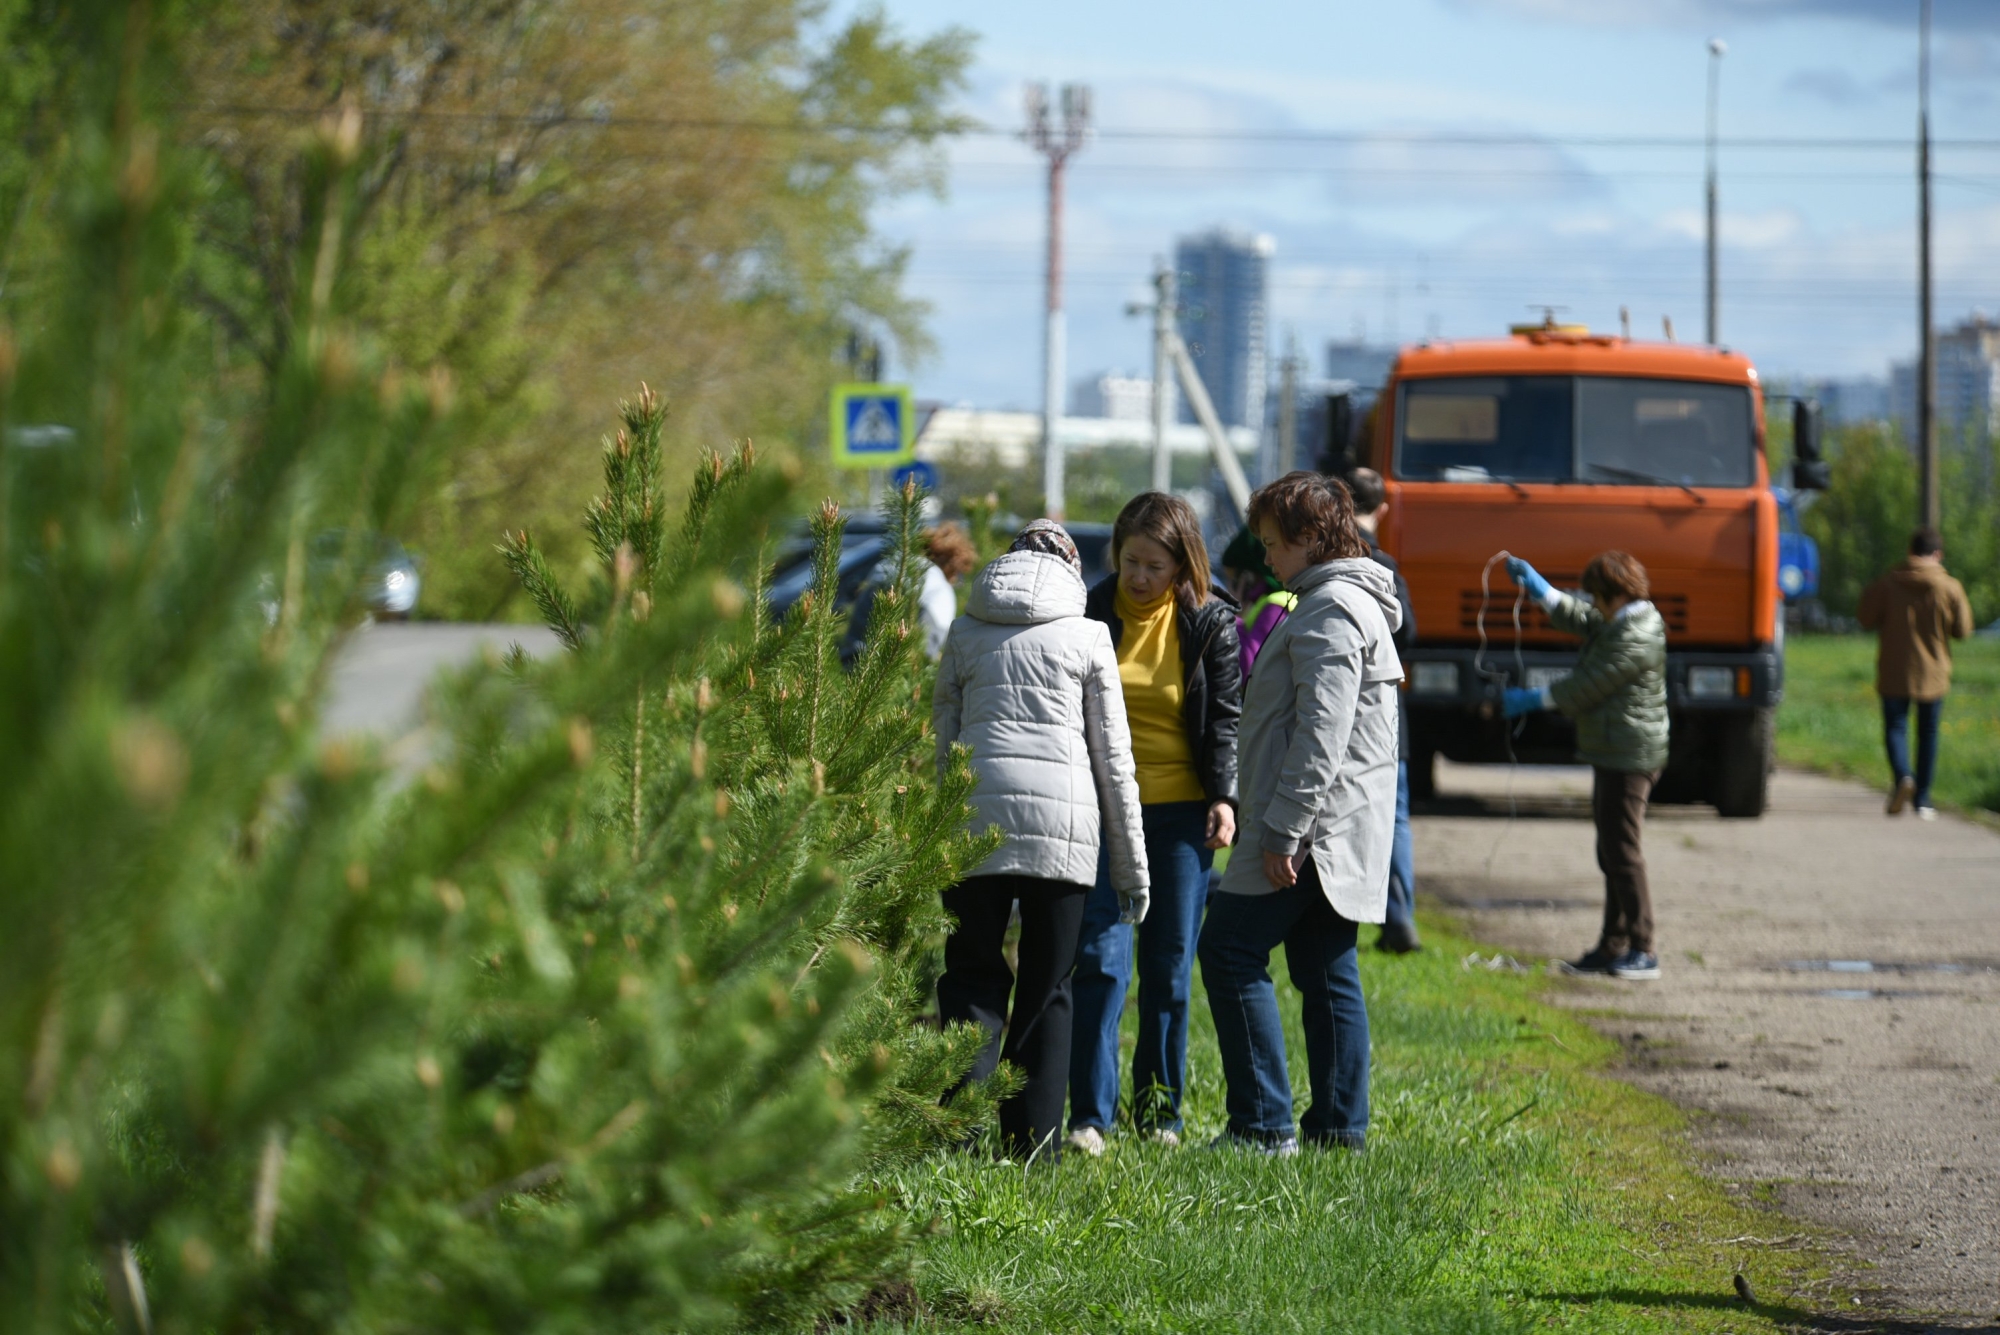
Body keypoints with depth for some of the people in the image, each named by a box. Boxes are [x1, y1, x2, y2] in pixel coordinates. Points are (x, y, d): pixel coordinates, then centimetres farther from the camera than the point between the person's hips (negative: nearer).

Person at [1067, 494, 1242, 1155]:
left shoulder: (1211, 622, 0)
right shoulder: (1089, 615, 1)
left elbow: (1225, 716, 3)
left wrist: (1224, 797, -8)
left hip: (1181, 811, 0)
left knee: (1170, 965, 4)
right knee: (1101, 957, -8)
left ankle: (1160, 1112, 14)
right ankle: (1090, 1114, -7)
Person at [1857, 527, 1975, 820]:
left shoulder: (1887, 584, -6)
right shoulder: (1950, 588, -6)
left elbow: (1867, 620, -1)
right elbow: (1963, 630, 0)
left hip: (1894, 672, -1)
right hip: (1932, 674, 1)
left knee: (1895, 727, 4)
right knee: (1928, 733, 12)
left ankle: (1902, 776, -25)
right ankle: (1923, 798, 11)